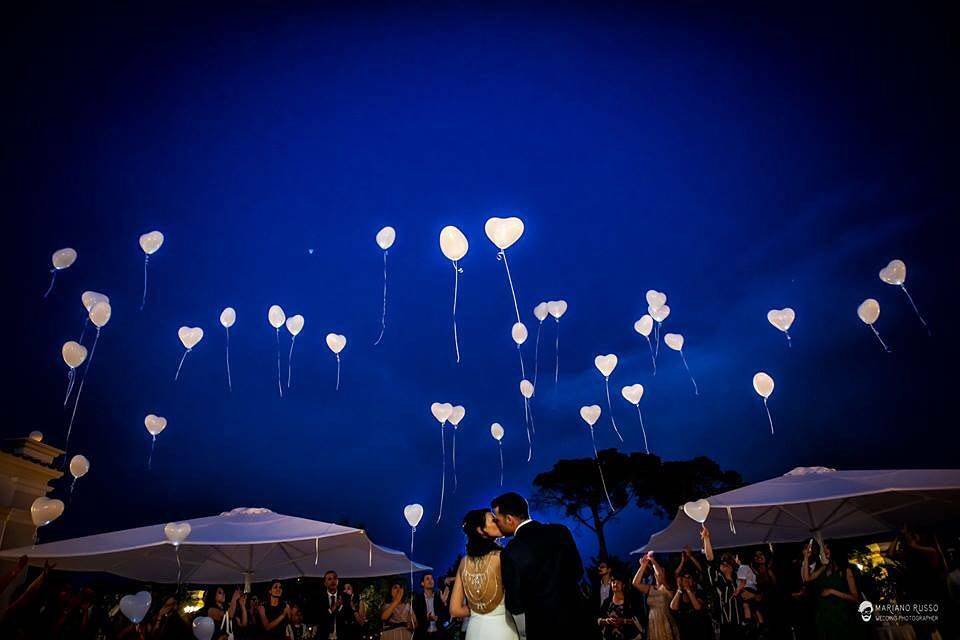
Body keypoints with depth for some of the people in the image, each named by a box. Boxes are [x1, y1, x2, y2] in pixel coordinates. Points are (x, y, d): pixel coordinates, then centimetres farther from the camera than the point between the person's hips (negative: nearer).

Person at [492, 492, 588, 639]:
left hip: (544, 627, -4)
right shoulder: (561, 531, -7)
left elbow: (515, 606, -11)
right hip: (577, 618, 4)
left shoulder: (512, 552, -20)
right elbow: (578, 573, 4)